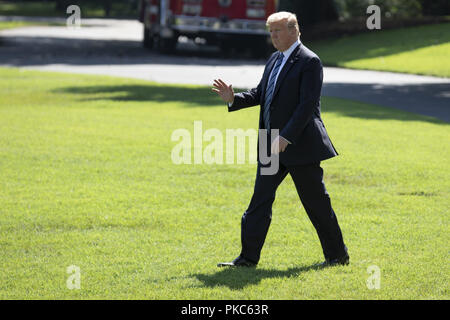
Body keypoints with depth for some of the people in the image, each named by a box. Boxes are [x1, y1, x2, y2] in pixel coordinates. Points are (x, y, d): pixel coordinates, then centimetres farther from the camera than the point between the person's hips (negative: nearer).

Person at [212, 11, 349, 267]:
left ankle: (338, 255, 15)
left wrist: (286, 137, -25)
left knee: (316, 202, 2)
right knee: (260, 198, 3)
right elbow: (260, 94, 19)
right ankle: (249, 256, 3)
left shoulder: (309, 62, -12)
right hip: (272, 145, 8)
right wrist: (233, 98, 1)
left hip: (299, 145, -8)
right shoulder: (275, 60, 14)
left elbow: (308, 105, -19)